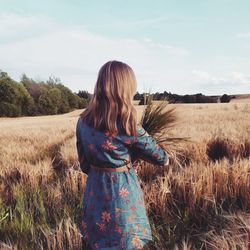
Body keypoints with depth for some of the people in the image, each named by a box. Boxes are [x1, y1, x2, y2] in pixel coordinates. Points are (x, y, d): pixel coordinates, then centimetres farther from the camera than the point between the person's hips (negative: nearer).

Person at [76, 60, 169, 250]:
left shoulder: (83, 121, -5)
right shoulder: (129, 127, -19)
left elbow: (84, 164, 6)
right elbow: (161, 157, -6)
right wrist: (165, 158, 15)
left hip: (95, 192, 5)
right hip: (122, 194, -5)